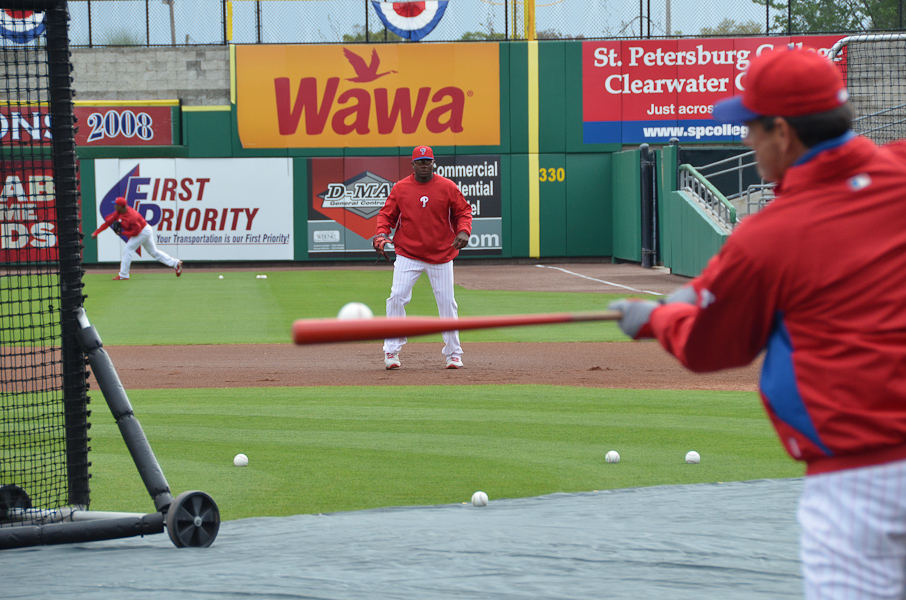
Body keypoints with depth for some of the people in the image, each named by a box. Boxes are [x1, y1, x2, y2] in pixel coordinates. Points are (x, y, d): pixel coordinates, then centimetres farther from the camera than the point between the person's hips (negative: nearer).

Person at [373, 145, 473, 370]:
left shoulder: (447, 187, -1)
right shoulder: (400, 188, 1)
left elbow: (463, 211, 5)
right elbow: (387, 215, 7)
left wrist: (463, 231, -13)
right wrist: (381, 234, -11)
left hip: (441, 255, 0)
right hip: (407, 254, 0)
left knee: (447, 303, 1)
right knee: (397, 298, -11)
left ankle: (453, 353, 13)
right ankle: (392, 351, -1)